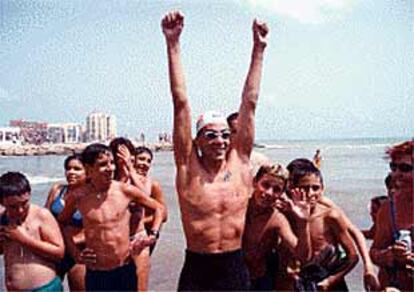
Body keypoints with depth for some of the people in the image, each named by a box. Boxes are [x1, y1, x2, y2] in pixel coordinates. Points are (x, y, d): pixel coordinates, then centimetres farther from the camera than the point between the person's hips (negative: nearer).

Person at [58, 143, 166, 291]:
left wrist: (153, 235, -4)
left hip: (126, 270, 0)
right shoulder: (78, 196, -6)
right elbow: (61, 223, 13)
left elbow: (159, 208, 7)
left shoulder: (125, 190, -7)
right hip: (95, 274, 0)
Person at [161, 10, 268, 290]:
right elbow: (181, 102, -11)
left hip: (235, 268, 2)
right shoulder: (189, 167, -7)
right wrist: (173, 44, -13)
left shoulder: (239, 163, -1)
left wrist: (258, 49, 1)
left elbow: (249, 103, -2)